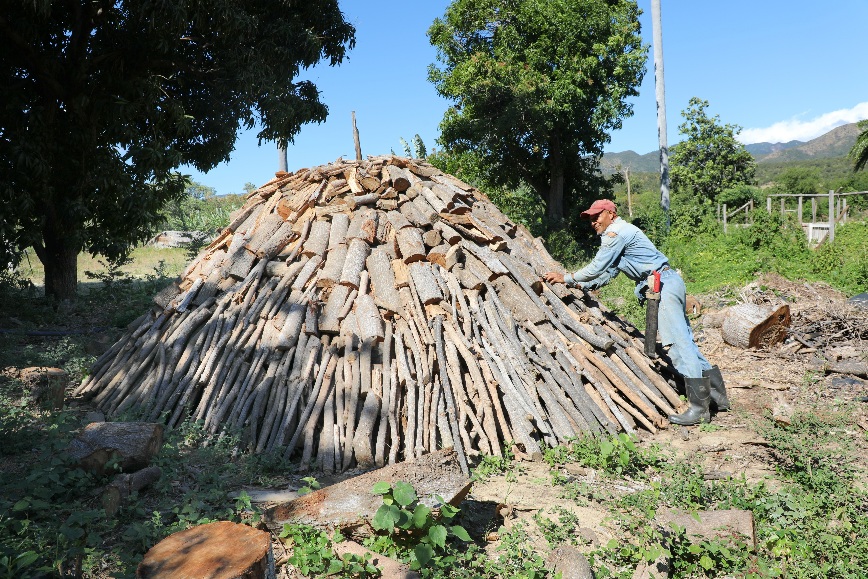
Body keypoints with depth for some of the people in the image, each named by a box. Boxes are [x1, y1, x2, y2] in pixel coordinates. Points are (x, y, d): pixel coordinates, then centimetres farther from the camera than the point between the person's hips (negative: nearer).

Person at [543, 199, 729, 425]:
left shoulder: (616, 232, -9)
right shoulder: (620, 232, 24)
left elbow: (597, 268, -11)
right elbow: (608, 273, 26)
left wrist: (566, 278, -1)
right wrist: (580, 285, 17)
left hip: (662, 284, -11)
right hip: (666, 284, 11)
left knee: (678, 342, -13)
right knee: (685, 340, 11)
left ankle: (699, 407, -14)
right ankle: (718, 396, 16)